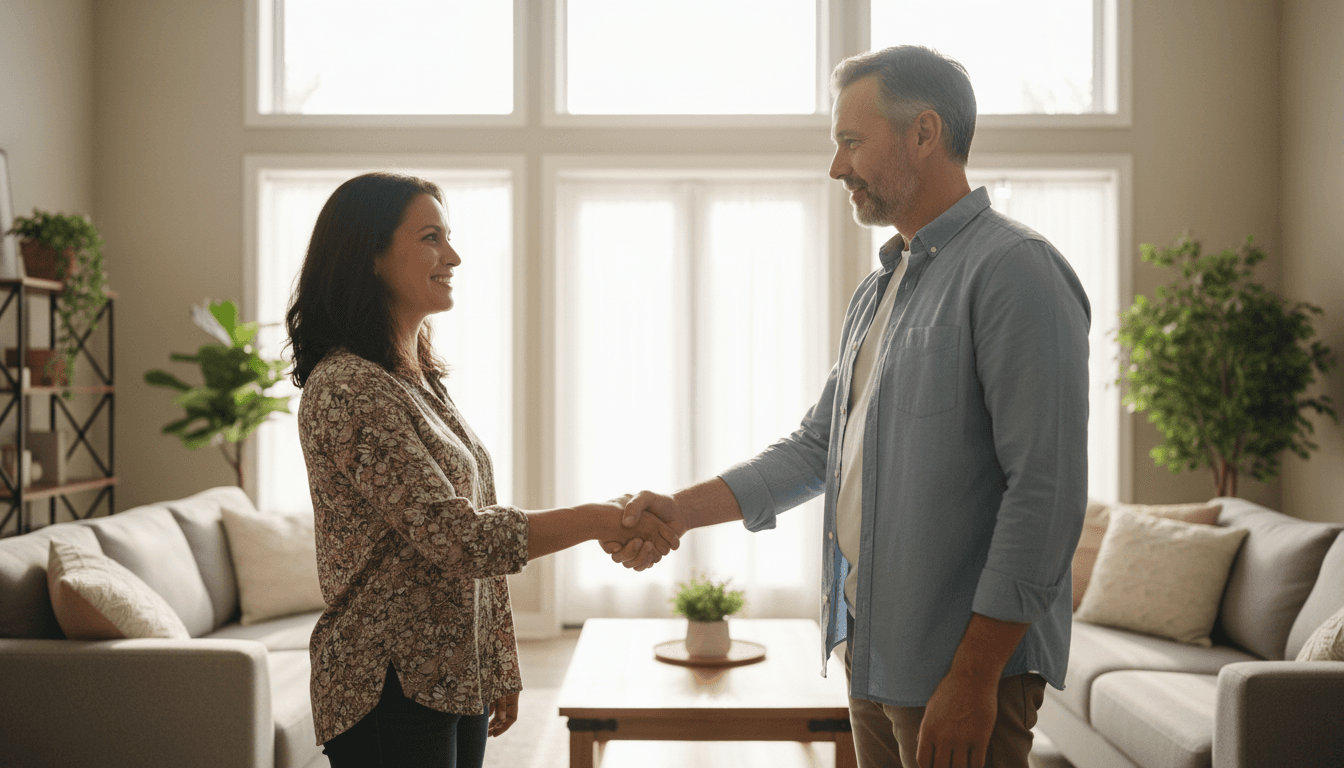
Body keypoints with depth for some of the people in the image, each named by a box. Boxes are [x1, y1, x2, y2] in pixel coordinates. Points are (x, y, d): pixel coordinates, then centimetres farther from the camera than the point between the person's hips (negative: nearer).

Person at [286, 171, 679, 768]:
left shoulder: (418, 379, 12)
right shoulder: (345, 389, -18)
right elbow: (455, 537, -24)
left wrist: (500, 670, 15)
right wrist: (603, 520, -21)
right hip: (393, 691, -8)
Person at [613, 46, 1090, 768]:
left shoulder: (1016, 269, -15)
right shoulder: (877, 291, 14)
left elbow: (1045, 494, -20)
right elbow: (815, 448, 18)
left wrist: (974, 677, -20)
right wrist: (682, 509, 8)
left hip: (962, 659, -8)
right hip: (873, 653, 8)